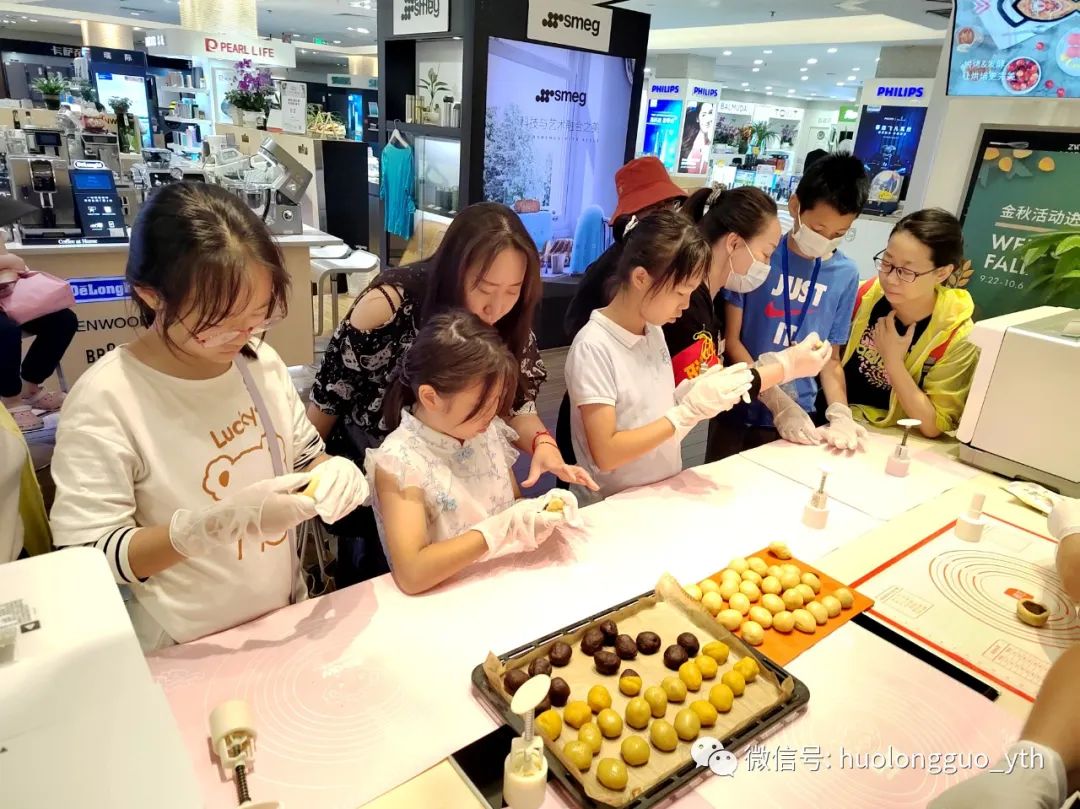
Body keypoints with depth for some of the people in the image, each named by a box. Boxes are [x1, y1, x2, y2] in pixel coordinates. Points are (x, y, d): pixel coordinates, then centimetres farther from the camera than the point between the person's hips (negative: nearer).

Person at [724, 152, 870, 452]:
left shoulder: (846, 274, -1)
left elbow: (831, 358, 7)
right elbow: (731, 340, -9)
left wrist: (840, 413, -9)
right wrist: (778, 402, -15)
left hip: (802, 415, 2)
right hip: (742, 410, -2)